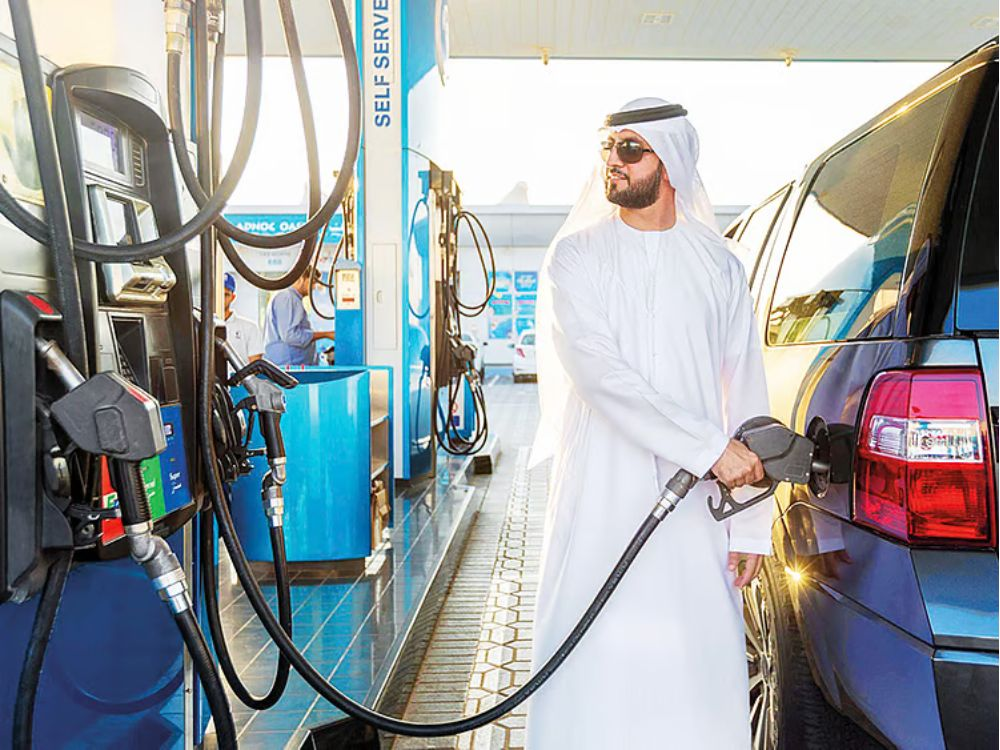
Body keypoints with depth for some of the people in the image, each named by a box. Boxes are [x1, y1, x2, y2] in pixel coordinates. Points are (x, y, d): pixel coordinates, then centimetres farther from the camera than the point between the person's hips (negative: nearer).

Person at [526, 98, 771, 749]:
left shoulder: (719, 264, 8)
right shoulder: (576, 256, 2)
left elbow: (747, 394, 8)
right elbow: (598, 371, -13)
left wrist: (751, 525, 4)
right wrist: (709, 447, -18)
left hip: (696, 504, 2)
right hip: (602, 502, -1)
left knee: (699, 654, 7)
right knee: (595, 656, 3)